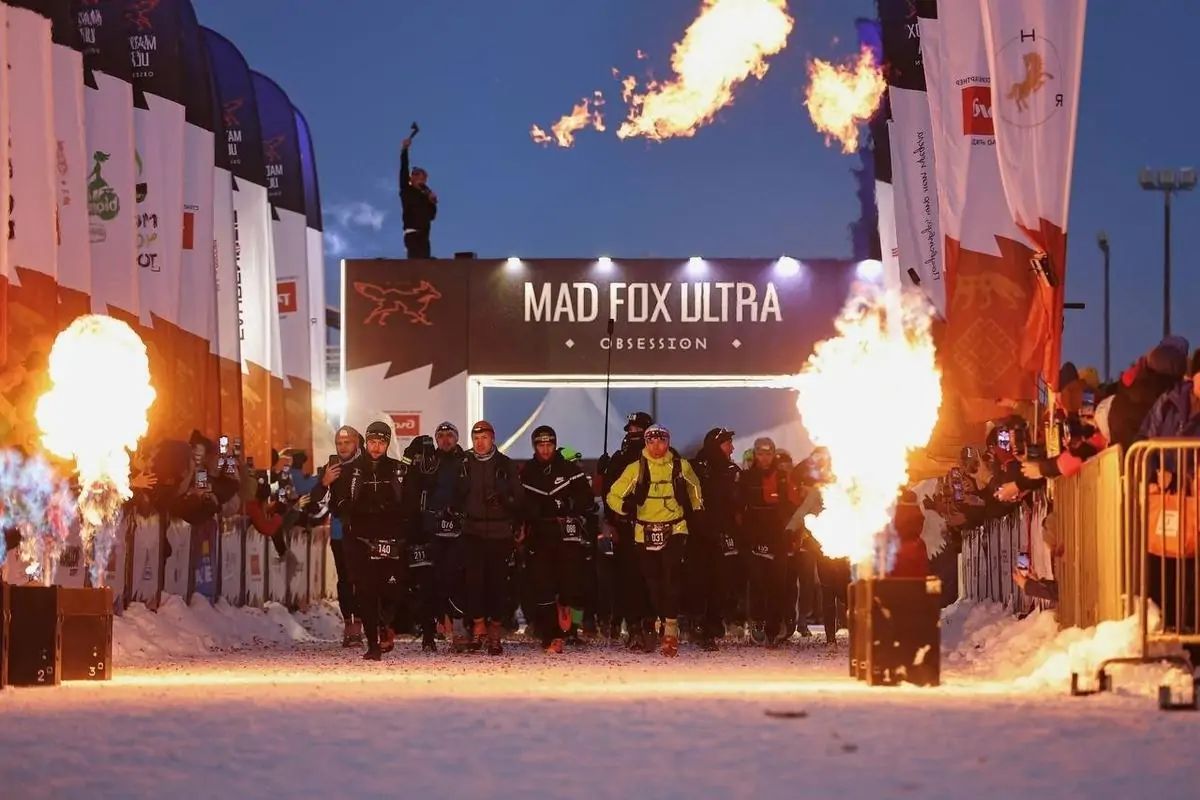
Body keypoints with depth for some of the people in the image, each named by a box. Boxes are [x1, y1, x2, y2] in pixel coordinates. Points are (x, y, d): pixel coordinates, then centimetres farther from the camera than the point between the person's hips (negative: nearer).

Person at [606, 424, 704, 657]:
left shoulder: (681, 467, 2)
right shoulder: (636, 469, -1)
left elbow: (694, 487, 23)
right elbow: (613, 496, 2)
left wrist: (696, 511, 18)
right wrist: (626, 508, -16)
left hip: (674, 530, -1)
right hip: (645, 532, 1)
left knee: (671, 577, -19)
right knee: (652, 583, 9)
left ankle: (671, 629, -22)